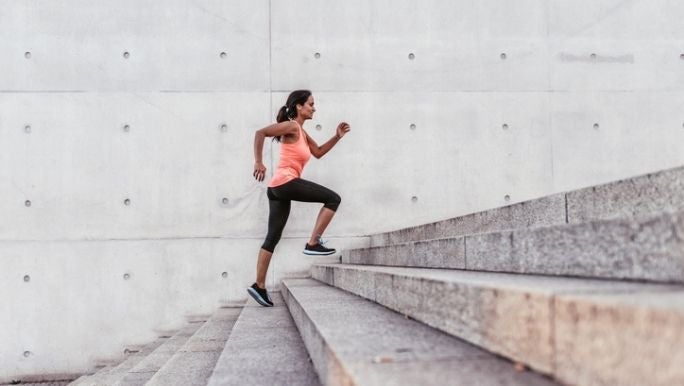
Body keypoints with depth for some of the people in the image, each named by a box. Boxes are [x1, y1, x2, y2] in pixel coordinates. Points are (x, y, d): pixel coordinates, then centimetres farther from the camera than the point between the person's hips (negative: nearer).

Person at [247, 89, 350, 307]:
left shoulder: (301, 132, 21)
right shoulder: (291, 126, -7)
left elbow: (318, 152, 26)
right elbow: (260, 133, -16)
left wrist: (337, 137, 17)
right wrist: (258, 163, -19)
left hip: (280, 188, 10)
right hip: (286, 182, -10)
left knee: (272, 238, 8)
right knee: (333, 199, -4)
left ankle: (259, 286, 9)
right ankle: (313, 244, -5)